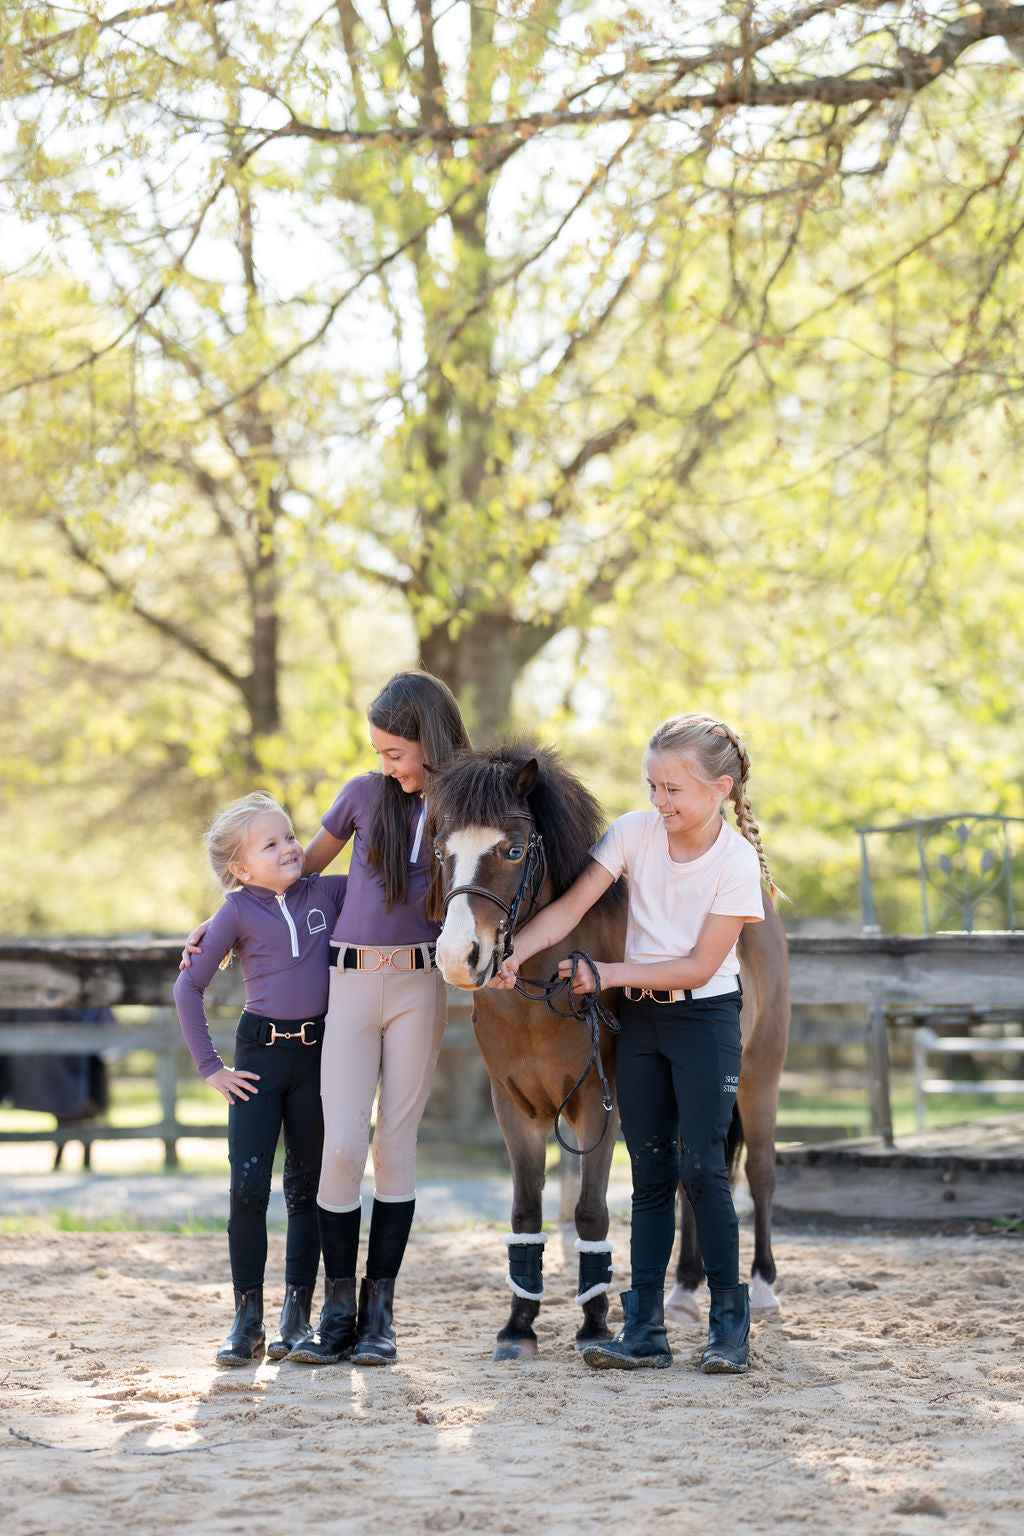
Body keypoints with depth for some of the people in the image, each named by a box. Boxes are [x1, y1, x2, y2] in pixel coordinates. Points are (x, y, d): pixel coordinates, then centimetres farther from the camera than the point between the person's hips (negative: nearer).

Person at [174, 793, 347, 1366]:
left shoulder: (328, 893, 3)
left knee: (307, 1187, 7)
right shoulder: (239, 911, -3)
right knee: (248, 1186, -6)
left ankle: (297, 1316, 14)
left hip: (319, 1052, 2)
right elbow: (189, 986, 2)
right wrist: (210, 1066, -1)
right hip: (260, 1055, -2)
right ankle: (248, 1319, 2)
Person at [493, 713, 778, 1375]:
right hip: (640, 1020, 4)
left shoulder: (737, 861, -15)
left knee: (701, 1166, -10)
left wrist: (607, 972, -20)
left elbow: (698, 967, -17)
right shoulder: (635, 832, -4)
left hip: (706, 1017, -4)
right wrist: (517, 951, -27)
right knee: (651, 1173, 5)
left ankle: (730, 1322, 1)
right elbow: (570, 907, -10)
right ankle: (645, 1328, 5)